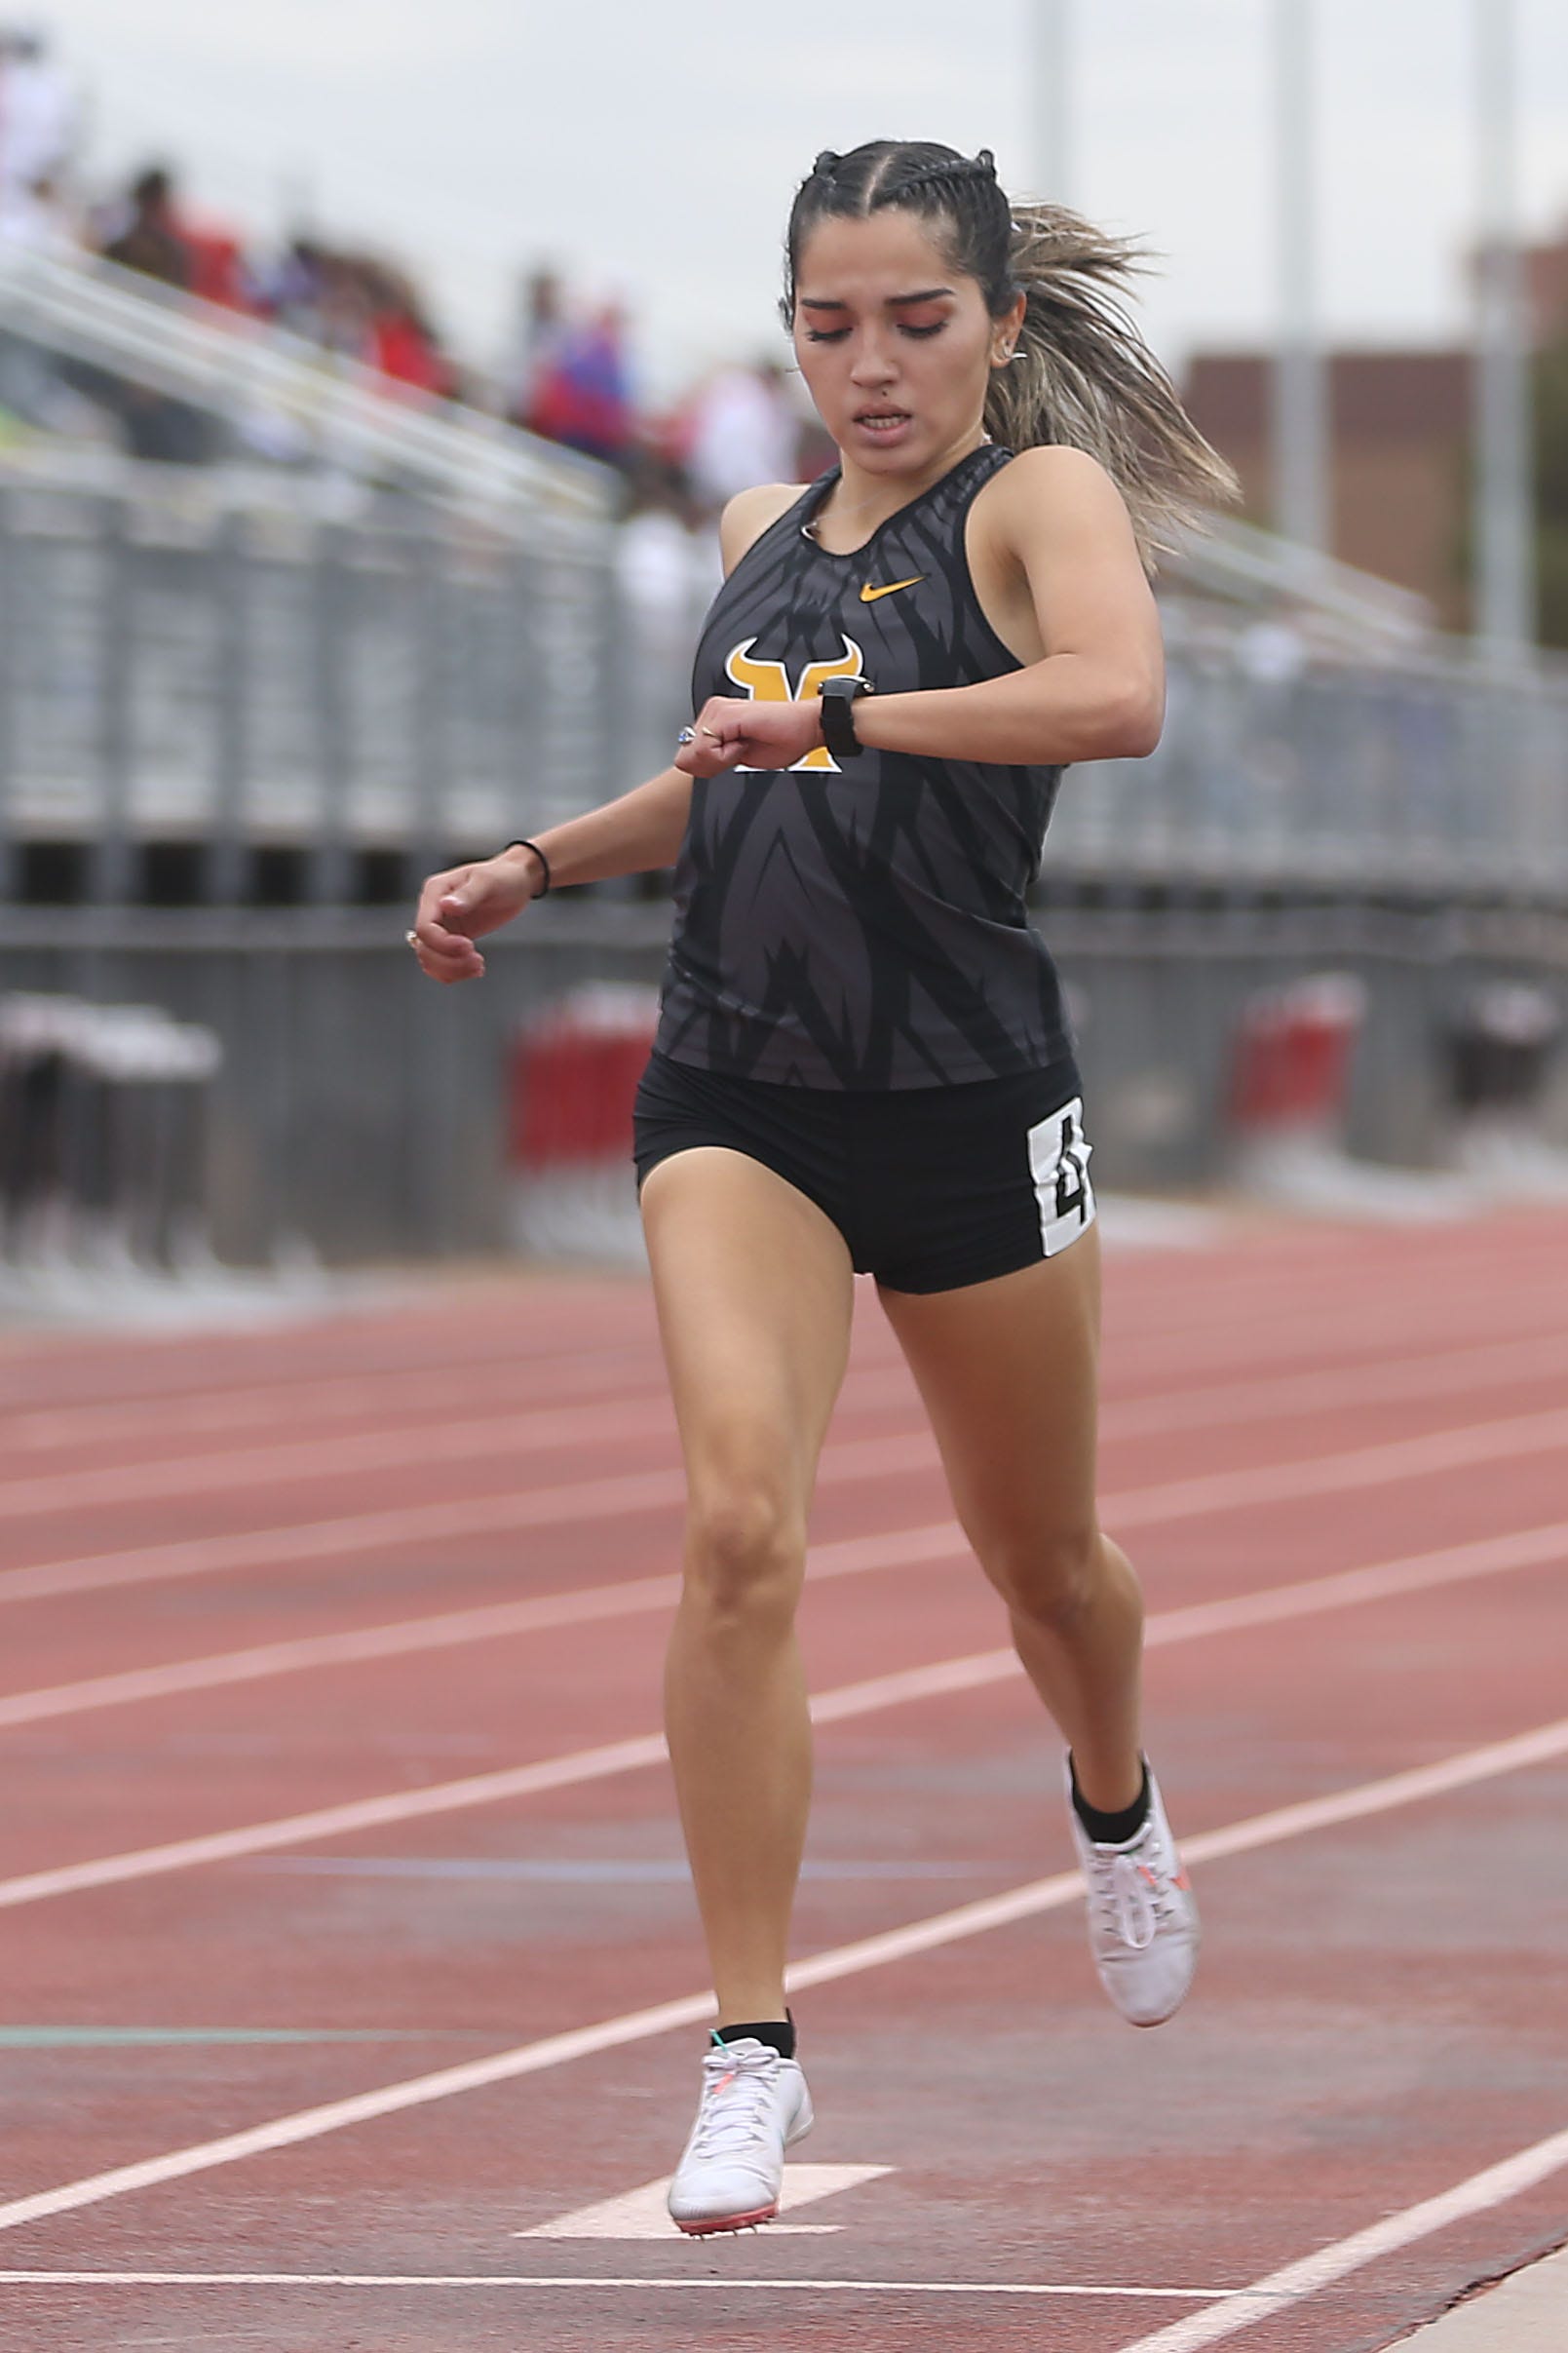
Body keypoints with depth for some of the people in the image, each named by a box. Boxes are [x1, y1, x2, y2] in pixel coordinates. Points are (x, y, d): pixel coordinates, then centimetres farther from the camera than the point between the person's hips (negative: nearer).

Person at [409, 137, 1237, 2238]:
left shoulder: (1042, 493, -6)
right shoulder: (769, 531, 11)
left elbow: (1118, 698, -29)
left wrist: (839, 719, -34)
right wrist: (536, 866, 20)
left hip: (974, 1103, -3)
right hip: (739, 1097, 3)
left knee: (1043, 1562, 17)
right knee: (739, 1528, -19)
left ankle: (1116, 1815, 53)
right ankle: (752, 2050, -15)